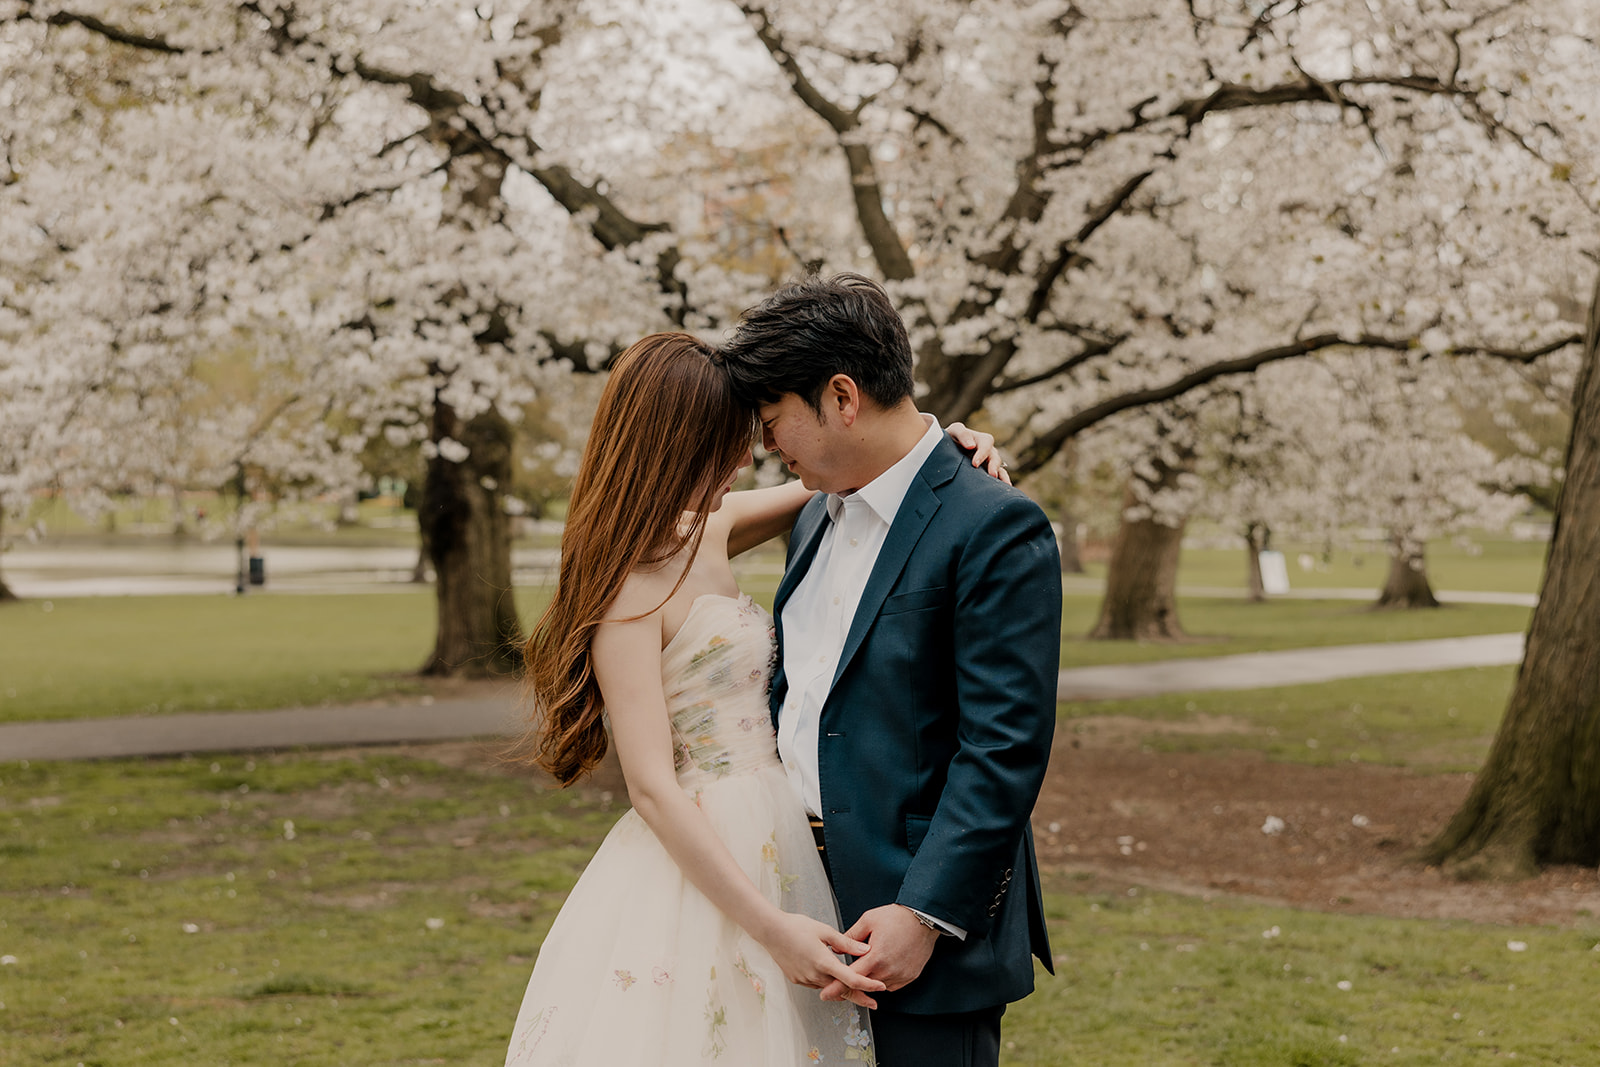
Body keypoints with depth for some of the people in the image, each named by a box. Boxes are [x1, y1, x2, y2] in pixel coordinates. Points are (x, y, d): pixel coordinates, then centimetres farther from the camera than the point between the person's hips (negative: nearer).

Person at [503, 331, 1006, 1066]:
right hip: (699, 867, -8)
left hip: (770, 852, 8)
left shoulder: (706, 528, 7)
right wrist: (771, 927, -24)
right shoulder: (628, 590, -16)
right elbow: (653, 789, -20)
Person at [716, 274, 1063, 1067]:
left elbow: (1005, 747, -18)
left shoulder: (995, 527, -13)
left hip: (921, 916, -7)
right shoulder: (816, 519, 14)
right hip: (801, 909, 8)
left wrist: (925, 913, -22)